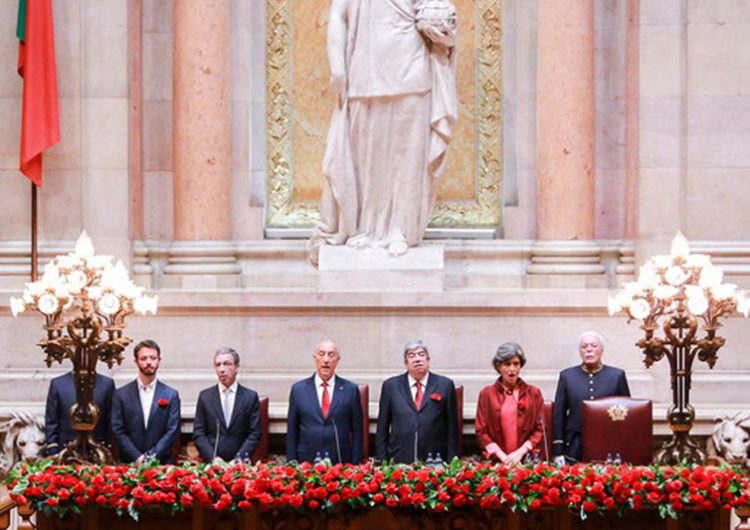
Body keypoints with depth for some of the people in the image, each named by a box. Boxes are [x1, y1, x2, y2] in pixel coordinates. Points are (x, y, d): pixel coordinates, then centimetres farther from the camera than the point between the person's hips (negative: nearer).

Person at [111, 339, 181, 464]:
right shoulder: (122, 394, 7)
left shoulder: (171, 395, 7)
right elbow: (118, 431, 2)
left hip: (162, 464, 0)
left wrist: (152, 457, -10)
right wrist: (137, 457, -10)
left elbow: (172, 431, 2)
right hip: (129, 464, 0)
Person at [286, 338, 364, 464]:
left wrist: (355, 466, -2)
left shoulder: (350, 389, 4)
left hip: (341, 464, 0)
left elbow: (357, 432, 4)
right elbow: (292, 433, 7)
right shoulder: (298, 389, 6)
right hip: (306, 463, 0)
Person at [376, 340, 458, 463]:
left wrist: (451, 461, 1)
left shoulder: (445, 385, 6)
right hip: (399, 462, 1)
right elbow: (382, 428, 10)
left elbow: (452, 428, 6)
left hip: (435, 462, -1)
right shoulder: (391, 385, 9)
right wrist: (382, 461, 4)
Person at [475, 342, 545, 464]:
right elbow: (481, 431, 6)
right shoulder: (486, 394, 10)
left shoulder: (534, 393, 11)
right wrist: (501, 455, -6)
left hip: (526, 460, 0)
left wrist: (520, 452, -6)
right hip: (495, 461, 0)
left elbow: (540, 429, 8)